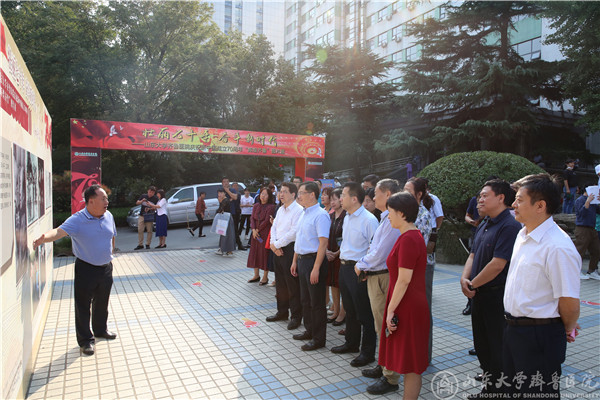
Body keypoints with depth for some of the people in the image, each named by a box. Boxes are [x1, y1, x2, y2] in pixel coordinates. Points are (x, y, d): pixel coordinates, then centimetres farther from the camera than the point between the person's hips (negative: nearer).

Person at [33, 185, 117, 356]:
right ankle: (86, 339, 21)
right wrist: (45, 237, -53)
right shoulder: (77, 220, -17)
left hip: (106, 267, 5)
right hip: (86, 269, -5)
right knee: (83, 305, 5)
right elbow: (60, 231, -33)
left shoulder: (108, 216, 1)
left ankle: (100, 329, 41)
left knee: (102, 303, 19)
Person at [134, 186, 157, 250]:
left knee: (149, 230, 1)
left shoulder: (155, 199, 0)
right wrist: (142, 201, -15)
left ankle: (148, 244, 10)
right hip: (141, 216, 2)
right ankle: (140, 245, 4)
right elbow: (137, 203, 6)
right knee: (140, 230, -1)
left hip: (149, 216, -2)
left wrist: (150, 208, -19)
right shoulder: (143, 196, 8)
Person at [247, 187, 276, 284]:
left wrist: (258, 229, -8)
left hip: (265, 233, -6)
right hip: (255, 233, 6)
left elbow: (267, 221, -13)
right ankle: (256, 275, 23)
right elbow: (252, 218, 5)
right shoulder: (256, 206, 11)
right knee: (255, 253, 10)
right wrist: (253, 230, -10)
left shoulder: (271, 207, -9)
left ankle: (265, 277, 9)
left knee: (265, 253, -2)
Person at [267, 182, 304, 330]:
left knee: (292, 284, 0)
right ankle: (282, 312, 32)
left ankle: (296, 316, 13)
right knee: (280, 283, 17)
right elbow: (274, 227, 13)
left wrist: (277, 244, -13)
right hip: (277, 249, 8)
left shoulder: (298, 210, -13)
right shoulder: (280, 210, 14)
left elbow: (293, 232, -20)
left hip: (290, 249, -8)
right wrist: (273, 244, -3)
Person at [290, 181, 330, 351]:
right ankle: (309, 331, 35)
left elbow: (323, 243, -22)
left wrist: (316, 268, -25)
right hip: (301, 260, 9)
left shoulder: (320, 215, -17)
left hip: (313, 260, -9)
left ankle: (318, 338, 15)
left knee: (317, 302, 3)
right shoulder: (303, 214, 12)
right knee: (305, 299, 19)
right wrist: (295, 261, 18)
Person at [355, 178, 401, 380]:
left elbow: (379, 253, -23)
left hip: (382, 278, -10)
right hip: (375, 276, 10)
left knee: (383, 326, 4)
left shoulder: (393, 220, -21)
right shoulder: (387, 218, 12)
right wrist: (363, 265, 4)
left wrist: (361, 265, -9)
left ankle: (386, 369, 19)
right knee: (382, 324, 21)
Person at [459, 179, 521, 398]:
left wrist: (473, 285, -13)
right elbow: (473, 255, 14)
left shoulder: (509, 226, -18)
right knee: (482, 345, 19)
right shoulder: (484, 225, 11)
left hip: (497, 296, -9)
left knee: (496, 348, 6)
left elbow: (497, 265, -23)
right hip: (479, 295, 9)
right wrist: (464, 279, -3)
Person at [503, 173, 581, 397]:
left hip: (540, 337, -8)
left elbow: (570, 302, -21)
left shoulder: (558, 247, -25)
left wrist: (568, 330, -3)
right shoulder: (523, 235, 5)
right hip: (513, 328, 9)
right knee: (514, 389, 23)